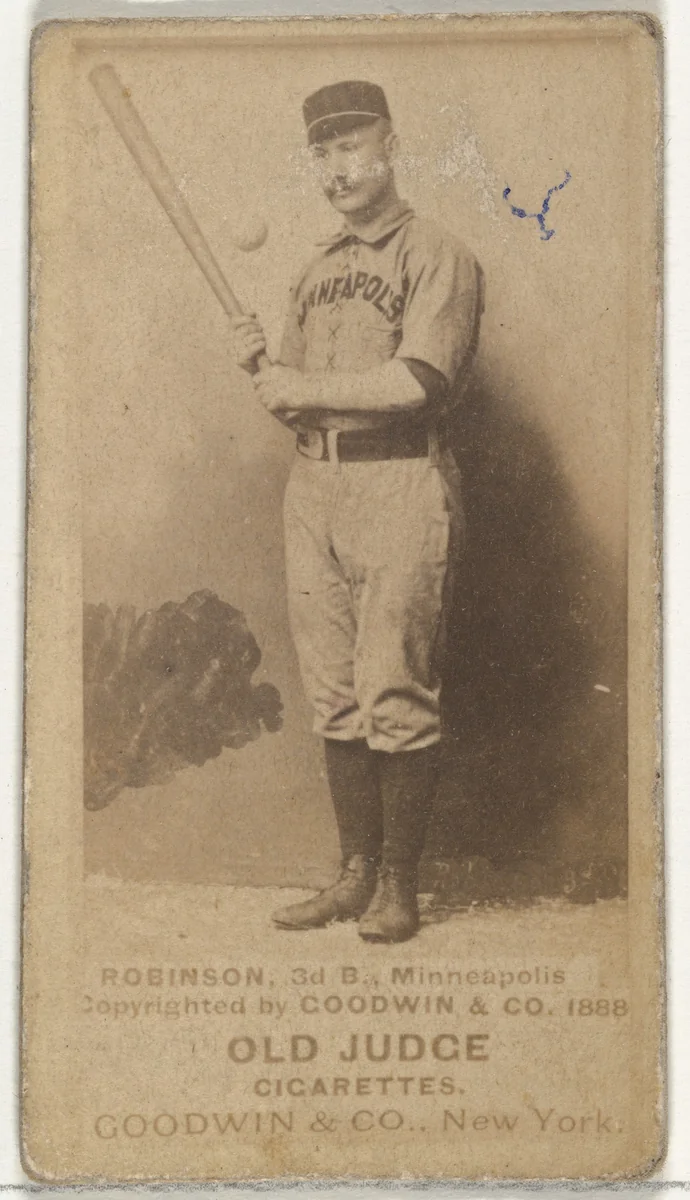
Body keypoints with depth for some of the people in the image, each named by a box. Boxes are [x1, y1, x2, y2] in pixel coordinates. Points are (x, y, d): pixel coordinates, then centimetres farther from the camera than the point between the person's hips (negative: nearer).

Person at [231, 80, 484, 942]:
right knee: (334, 698, 7)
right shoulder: (315, 273, 20)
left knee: (395, 695, -6)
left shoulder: (439, 258, -1)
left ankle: (399, 886, 3)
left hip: (400, 487, -7)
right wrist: (261, 369, 0)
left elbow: (417, 382, -15)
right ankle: (356, 873, 16)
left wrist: (303, 386, -9)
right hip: (312, 487, 7)